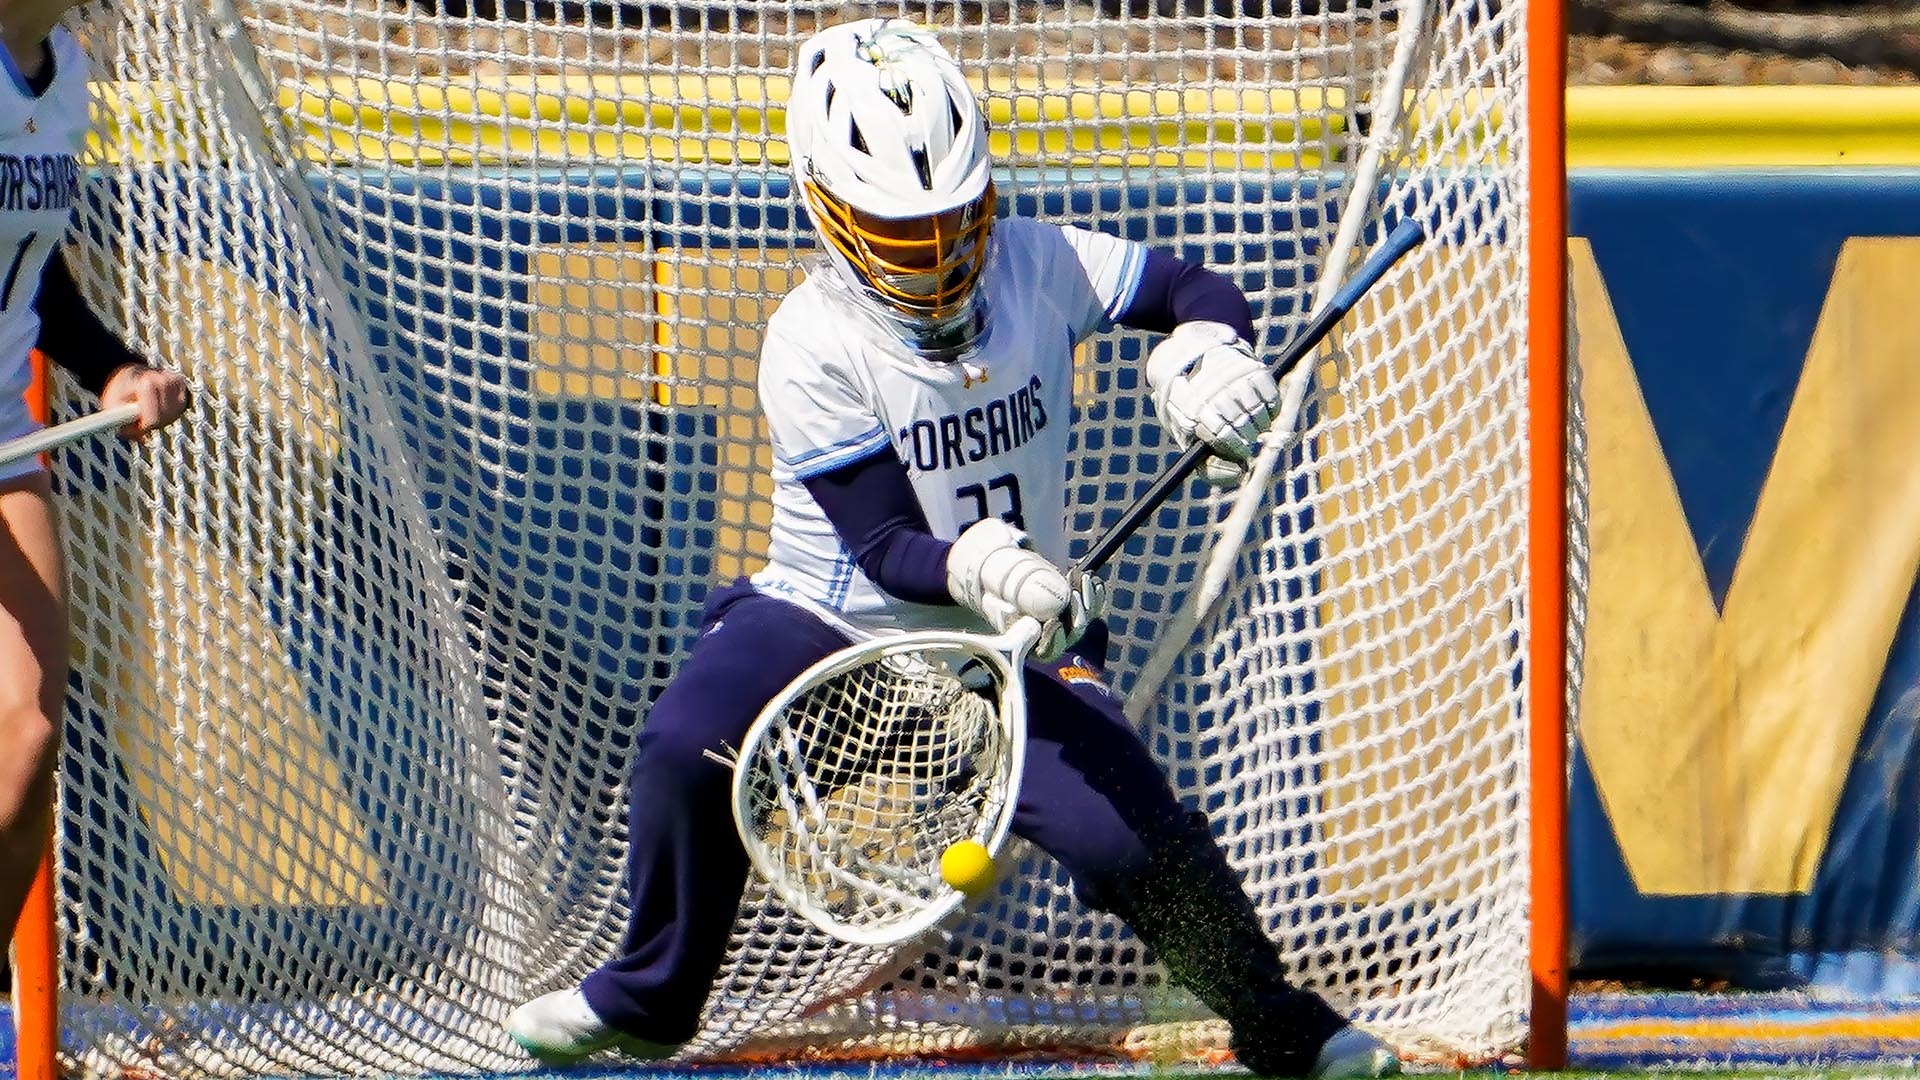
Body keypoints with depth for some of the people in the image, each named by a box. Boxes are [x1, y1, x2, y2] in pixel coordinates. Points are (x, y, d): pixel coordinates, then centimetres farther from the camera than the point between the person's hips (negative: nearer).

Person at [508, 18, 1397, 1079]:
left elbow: (1195, 288, 0)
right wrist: (974, 569, -45)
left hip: (1017, 634, 2)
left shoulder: (1038, 267, -12)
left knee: (1127, 828, -18)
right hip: (837, 618, -2)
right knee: (689, 745, -26)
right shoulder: (812, 345, -21)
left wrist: (1203, 356, -24)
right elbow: (883, 547, -24)